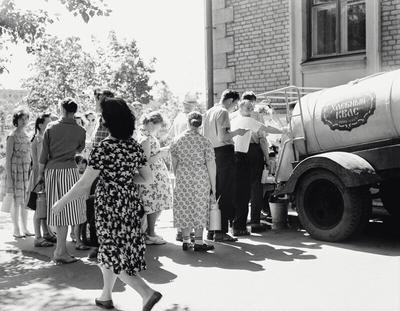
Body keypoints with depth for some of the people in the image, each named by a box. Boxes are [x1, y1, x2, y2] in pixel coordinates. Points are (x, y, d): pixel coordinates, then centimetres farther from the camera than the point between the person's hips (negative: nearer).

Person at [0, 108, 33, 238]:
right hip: (15, 172, -6)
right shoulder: (12, 136, -8)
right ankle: (16, 230, 7)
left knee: (26, 202, 8)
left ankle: (25, 228, 16)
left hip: (27, 172, 6)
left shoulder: (27, 136, 12)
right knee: (16, 202, -2)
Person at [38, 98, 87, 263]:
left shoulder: (51, 127, 2)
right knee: (69, 208, 0)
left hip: (51, 170, 3)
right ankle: (60, 251, -1)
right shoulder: (80, 131, -1)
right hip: (68, 170, -3)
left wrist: (40, 173, 11)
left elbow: (44, 153, 2)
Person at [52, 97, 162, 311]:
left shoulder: (103, 148, -18)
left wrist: (62, 202, -5)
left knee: (113, 254, 4)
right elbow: (148, 179, 6)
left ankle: (147, 292, -8)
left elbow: (84, 184, -16)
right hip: (131, 204, 7)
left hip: (109, 206, -7)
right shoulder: (135, 146, 1)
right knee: (111, 250, 21)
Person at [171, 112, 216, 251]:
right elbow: (211, 165, -7)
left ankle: (186, 240, 17)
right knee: (199, 208, 6)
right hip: (200, 178, -3)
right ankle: (198, 242, 9)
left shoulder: (177, 140, 2)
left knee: (184, 208, 11)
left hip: (183, 178, 3)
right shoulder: (205, 142, -7)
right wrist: (213, 185, 0)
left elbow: (174, 162, 8)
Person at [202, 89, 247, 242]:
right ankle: (221, 232, -4)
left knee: (213, 192, 13)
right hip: (225, 152, -9)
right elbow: (223, 137, -19)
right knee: (225, 194, -4)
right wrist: (236, 132, -4)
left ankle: (211, 230, 17)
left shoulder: (208, 112, 16)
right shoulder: (223, 112, -9)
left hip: (212, 153, 9)